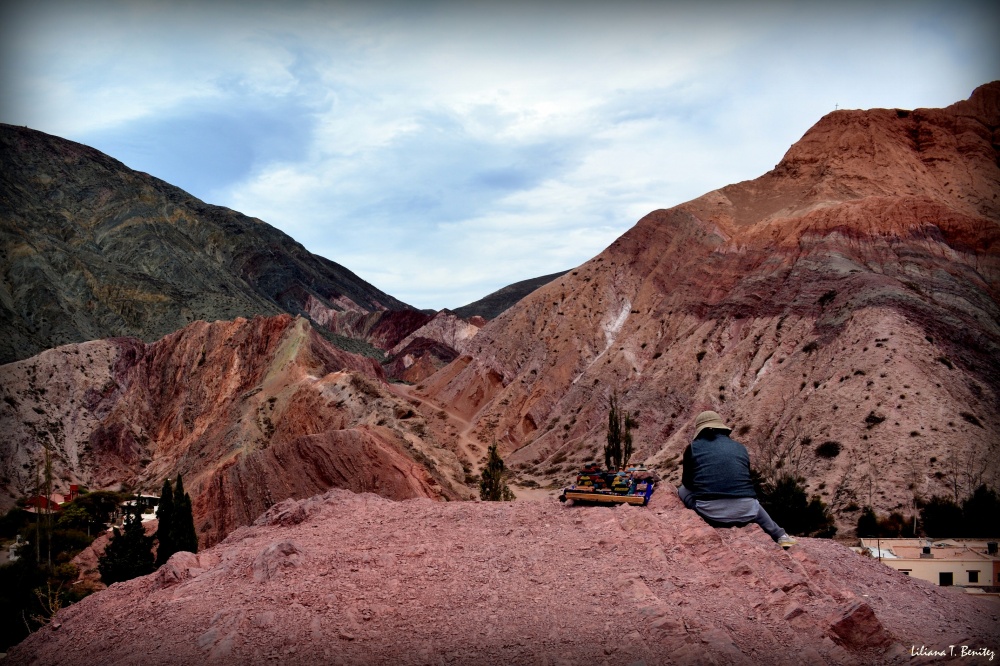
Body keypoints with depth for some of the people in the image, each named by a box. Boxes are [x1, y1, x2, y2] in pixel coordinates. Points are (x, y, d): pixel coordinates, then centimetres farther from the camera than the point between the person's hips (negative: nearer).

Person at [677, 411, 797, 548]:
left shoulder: (693, 447, 8)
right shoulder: (740, 448, 17)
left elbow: (687, 482, 15)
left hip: (709, 512, -4)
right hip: (743, 511, 4)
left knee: (682, 490, 26)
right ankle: (780, 536, 38)